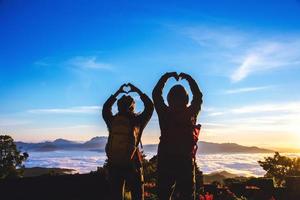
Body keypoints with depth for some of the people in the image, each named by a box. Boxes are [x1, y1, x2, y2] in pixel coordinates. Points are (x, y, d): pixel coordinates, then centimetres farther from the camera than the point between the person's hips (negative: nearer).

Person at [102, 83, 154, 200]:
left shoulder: (112, 121, 2)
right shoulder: (137, 121, -4)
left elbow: (105, 108, 22)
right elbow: (149, 106, 10)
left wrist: (117, 93, 26)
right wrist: (138, 91, 16)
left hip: (113, 165, 3)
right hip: (131, 164, -2)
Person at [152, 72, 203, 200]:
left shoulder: (165, 113, -6)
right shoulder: (191, 113, -2)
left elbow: (156, 94, 7)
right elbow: (198, 96, 15)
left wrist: (166, 76, 13)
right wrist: (189, 78, 21)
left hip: (166, 160, 0)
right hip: (187, 161, 1)